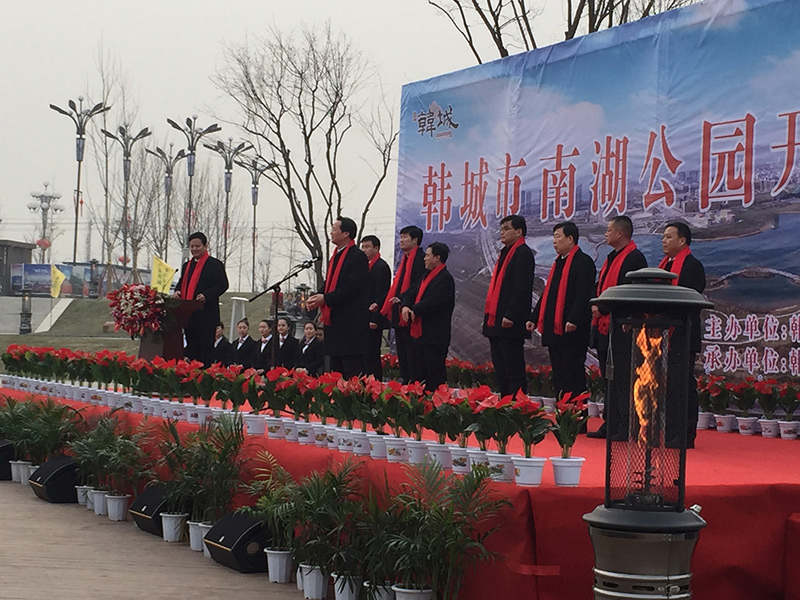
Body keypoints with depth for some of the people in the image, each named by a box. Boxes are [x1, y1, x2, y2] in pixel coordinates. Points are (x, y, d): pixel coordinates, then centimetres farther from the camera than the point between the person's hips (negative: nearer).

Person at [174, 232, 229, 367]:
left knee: (205, 347, -6)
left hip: (206, 314, -7)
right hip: (188, 313, 7)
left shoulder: (215, 265, -3)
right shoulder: (187, 265, 19)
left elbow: (222, 285, -9)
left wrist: (206, 296, -23)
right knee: (191, 345, 11)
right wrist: (177, 291, 0)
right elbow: (182, 283, 25)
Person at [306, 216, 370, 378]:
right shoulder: (336, 257, 18)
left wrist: (325, 298, -18)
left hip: (351, 321, -10)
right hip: (334, 320, 10)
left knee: (352, 373, -9)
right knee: (336, 370, 13)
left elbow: (352, 288, -19)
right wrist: (318, 297, 1)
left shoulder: (358, 257, -12)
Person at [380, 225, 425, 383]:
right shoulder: (405, 259, 19)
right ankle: (404, 380, 16)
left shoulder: (420, 258, -10)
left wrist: (402, 298, -21)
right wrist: (380, 303, 17)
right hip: (399, 313, 10)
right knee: (402, 351, 11)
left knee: (411, 351, -8)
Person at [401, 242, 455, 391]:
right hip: (420, 333, 10)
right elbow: (411, 293, 16)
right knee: (418, 373, 13)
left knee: (435, 374, -7)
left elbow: (433, 302, -22)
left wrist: (414, 310, -13)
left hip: (435, 336, -10)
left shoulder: (445, 279, -13)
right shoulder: (426, 276, 18)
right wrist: (405, 306, -5)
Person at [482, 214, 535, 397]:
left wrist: (510, 315, -23)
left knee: (513, 367, -7)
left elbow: (521, 288, -18)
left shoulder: (522, 253, -10)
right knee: (500, 367, 12)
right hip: (495, 321, 10)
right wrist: (489, 315, 17)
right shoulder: (506, 252, 20)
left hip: (510, 323, -10)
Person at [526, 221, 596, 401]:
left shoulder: (583, 262, -9)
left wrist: (574, 320, -27)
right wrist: (534, 318, 18)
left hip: (572, 330, -9)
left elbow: (584, 295, -19)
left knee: (573, 372, -6)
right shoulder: (558, 262, 19)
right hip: (554, 328, 9)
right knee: (558, 372, 11)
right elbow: (547, 294, 23)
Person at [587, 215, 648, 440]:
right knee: (608, 378, 13)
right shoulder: (612, 257, 18)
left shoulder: (634, 258, -12)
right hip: (604, 326, 10)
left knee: (621, 379, -8)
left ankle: (625, 427, -5)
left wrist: (603, 308, -16)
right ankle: (610, 424, 19)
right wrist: (595, 305, 3)